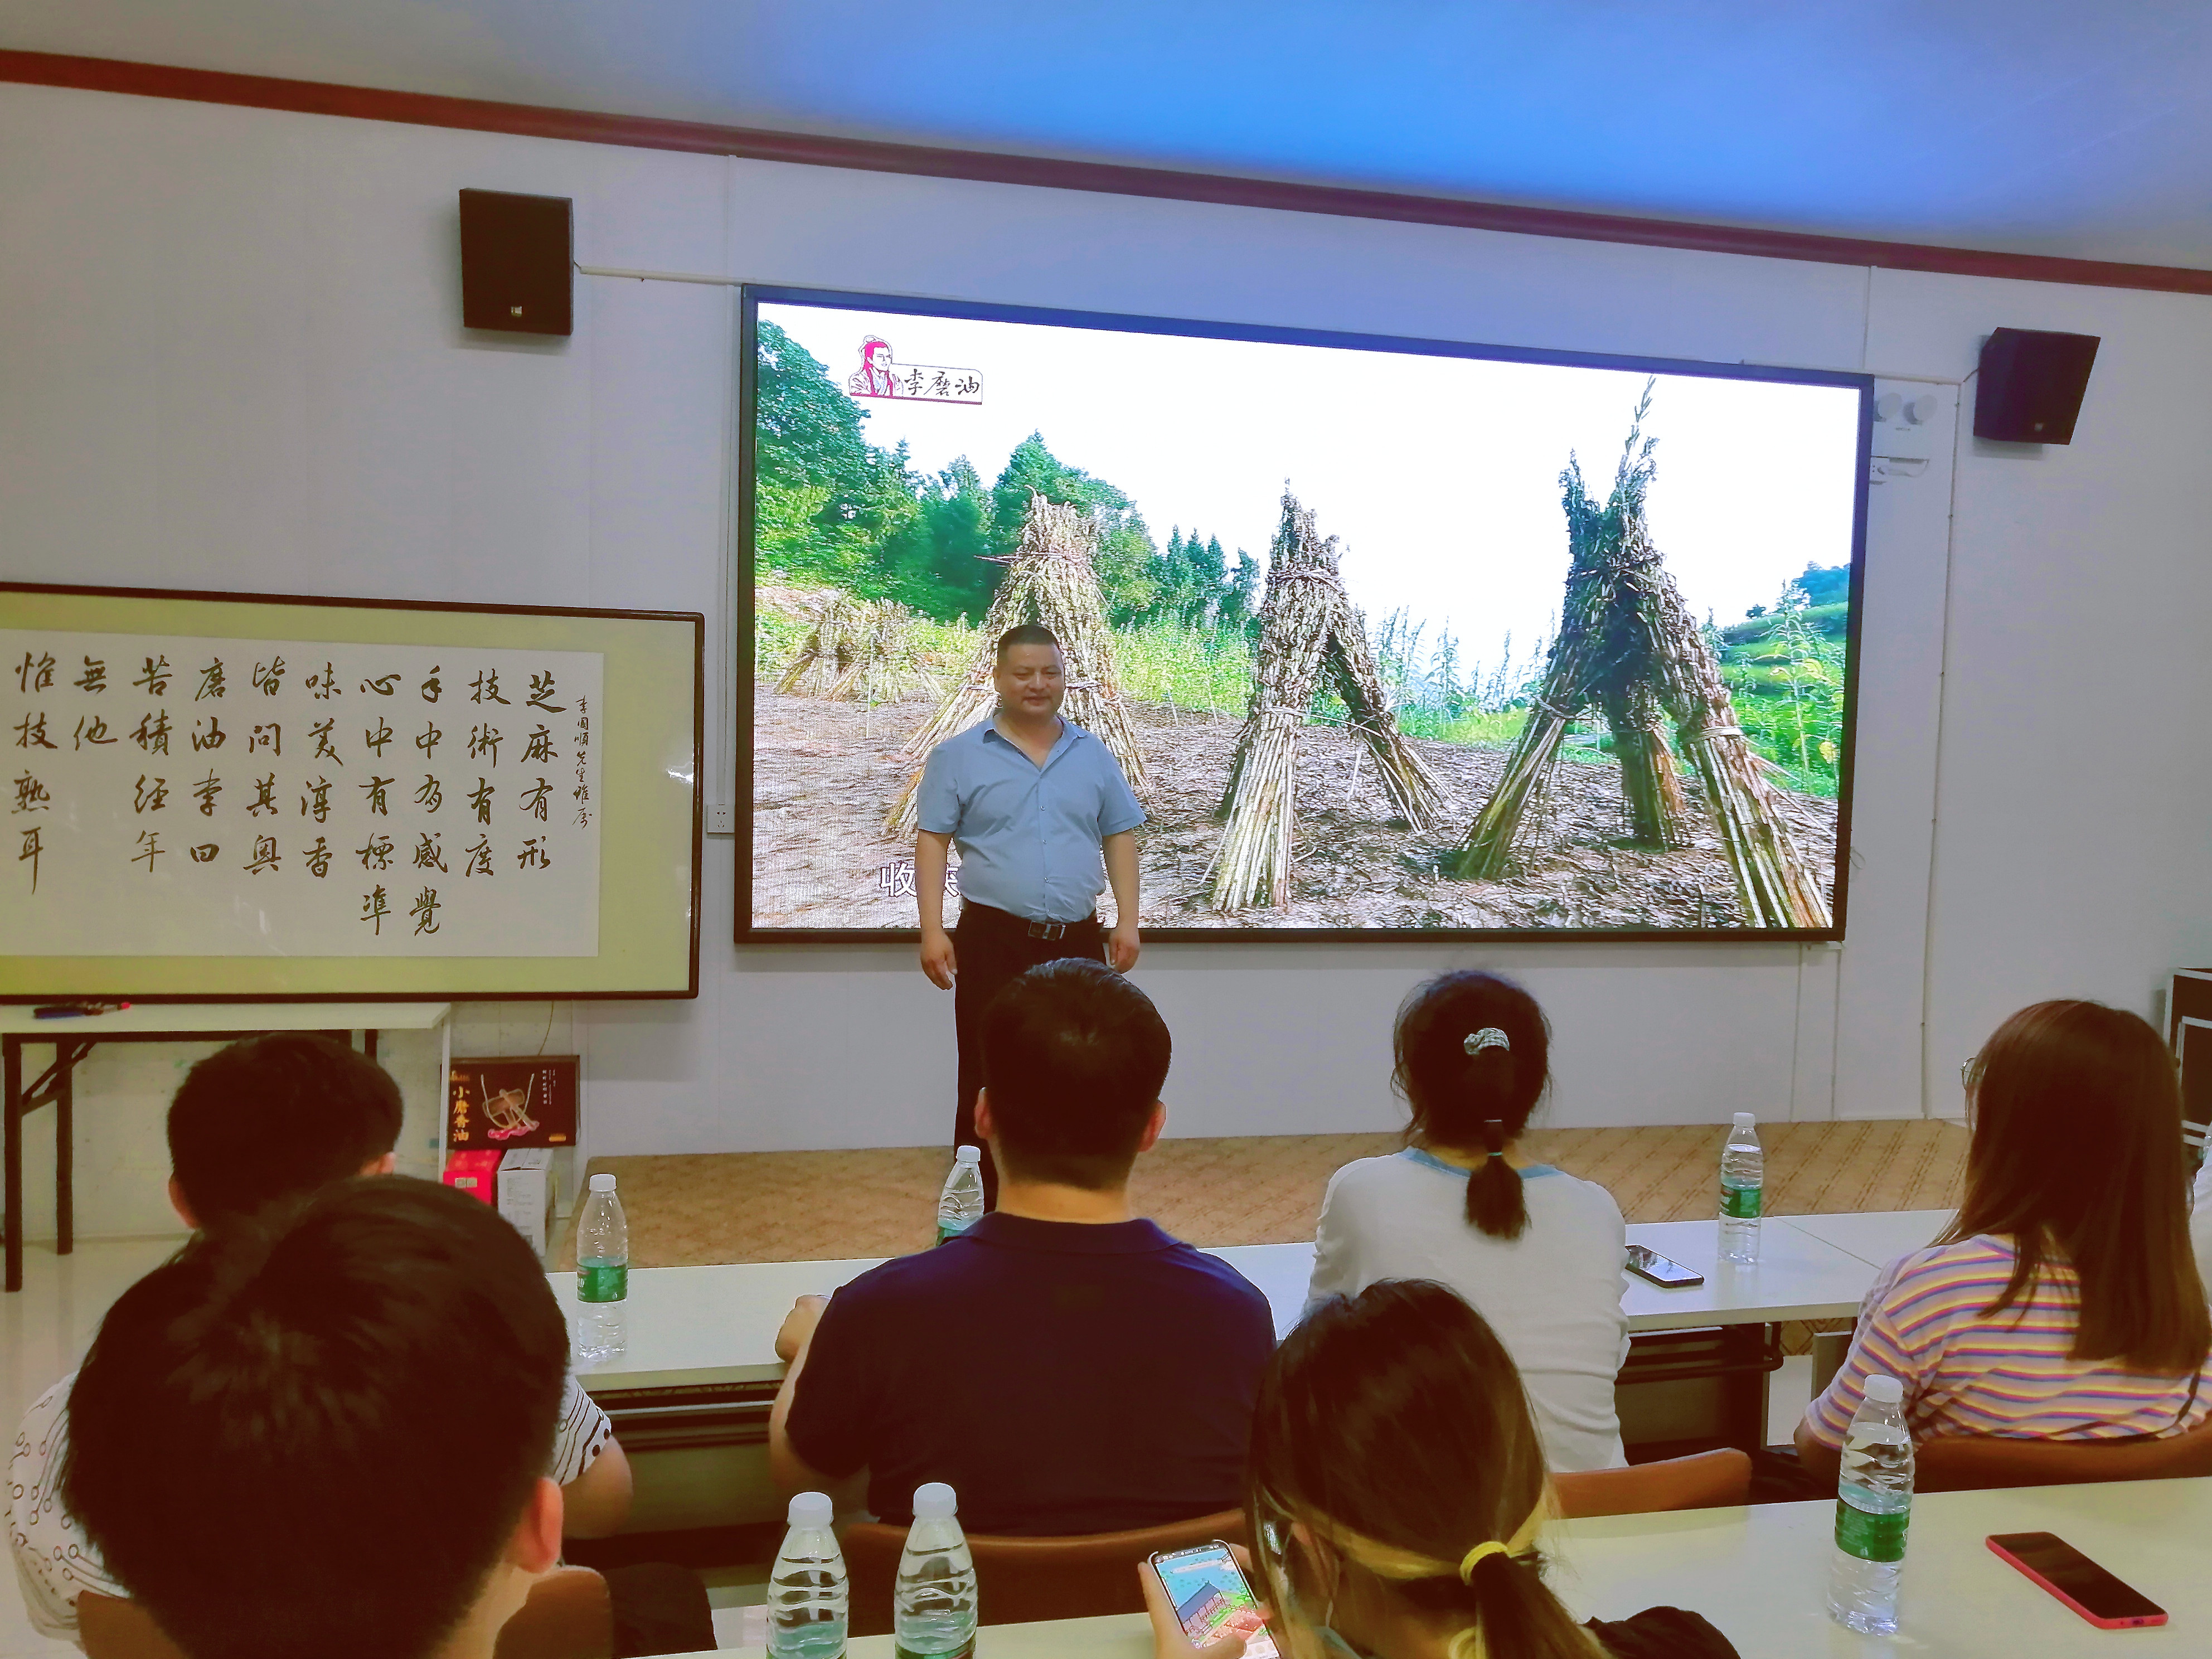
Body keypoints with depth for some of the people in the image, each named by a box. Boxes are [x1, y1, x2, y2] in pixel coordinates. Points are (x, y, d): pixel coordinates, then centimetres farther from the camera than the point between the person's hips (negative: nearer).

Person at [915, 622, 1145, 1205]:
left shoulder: (1095, 757, 9)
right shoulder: (958, 757, 0)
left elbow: (1120, 839, 12)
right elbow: (932, 842, -2)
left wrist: (1128, 921, 3)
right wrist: (932, 930, -10)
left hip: (1078, 942, 3)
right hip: (994, 940, -3)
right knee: (988, 1083, 1)